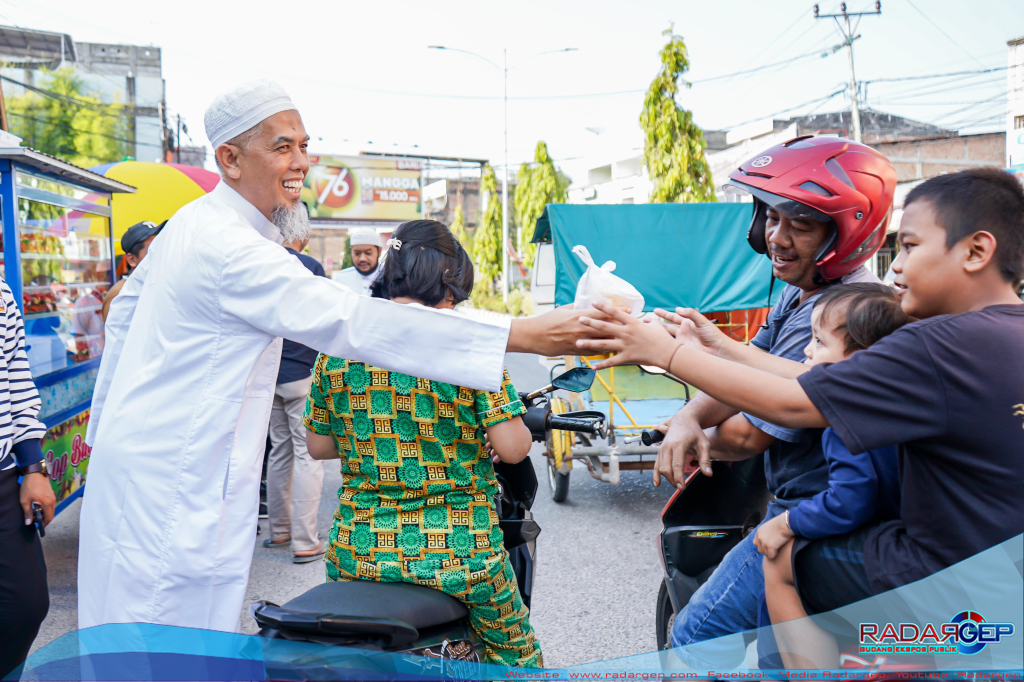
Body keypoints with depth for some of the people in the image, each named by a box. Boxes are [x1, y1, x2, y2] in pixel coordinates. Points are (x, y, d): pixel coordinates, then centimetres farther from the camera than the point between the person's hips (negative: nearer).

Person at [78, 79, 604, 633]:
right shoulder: (233, 251, -24)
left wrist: (107, 423, 32)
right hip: (174, 482, -10)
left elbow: (125, 311, 21)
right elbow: (356, 323, -32)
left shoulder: (190, 222, 9)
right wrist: (528, 334, -36)